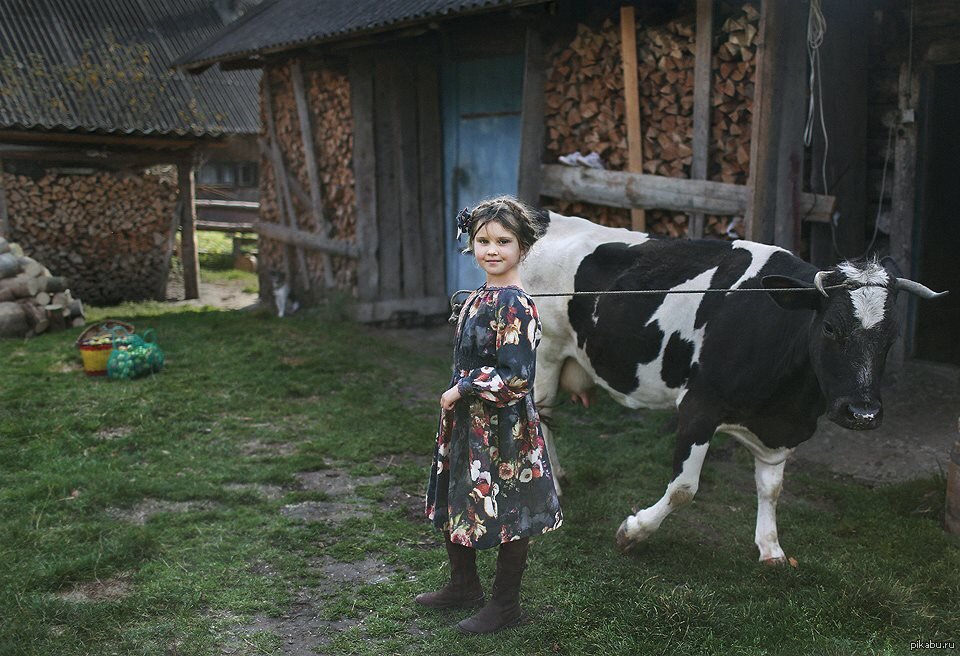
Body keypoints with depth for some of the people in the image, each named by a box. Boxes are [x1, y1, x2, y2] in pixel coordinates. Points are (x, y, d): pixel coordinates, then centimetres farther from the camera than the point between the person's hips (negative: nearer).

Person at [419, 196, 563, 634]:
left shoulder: (514, 305, -19)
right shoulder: (477, 298, 7)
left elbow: (514, 376, -25)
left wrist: (461, 389, -17)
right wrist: (455, 399, 12)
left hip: (503, 430, -9)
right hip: (466, 424, 9)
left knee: (505, 515, 6)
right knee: (452, 505, 20)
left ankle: (505, 605, 23)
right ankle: (464, 587, 39)